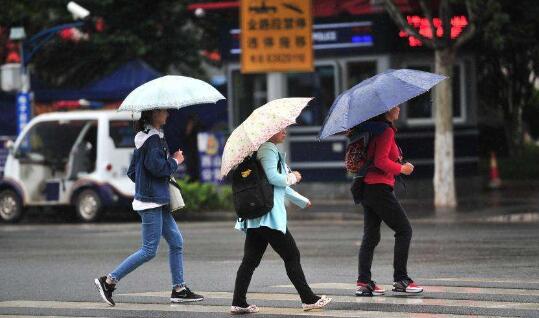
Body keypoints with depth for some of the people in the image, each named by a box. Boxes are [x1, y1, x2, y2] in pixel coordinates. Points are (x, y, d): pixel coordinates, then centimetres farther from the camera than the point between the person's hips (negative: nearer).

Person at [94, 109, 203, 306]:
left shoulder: (144, 137, 16)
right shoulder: (153, 139, -14)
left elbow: (132, 172, 18)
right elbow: (156, 166, -24)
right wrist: (175, 161, -8)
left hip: (158, 201, 10)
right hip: (151, 201, -10)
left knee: (176, 242, 10)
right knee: (149, 251, -7)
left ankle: (179, 290, 13)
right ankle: (109, 281, -2)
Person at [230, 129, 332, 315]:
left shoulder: (272, 150, 24)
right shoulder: (268, 149, -8)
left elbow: (281, 186, 31)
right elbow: (272, 177, -21)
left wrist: (302, 201, 39)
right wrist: (293, 177, -3)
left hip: (256, 216, 10)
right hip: (269, 216, -10)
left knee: (250, 259, 6)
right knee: (291, 255, -3)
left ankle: (238, 303, 3)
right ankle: (309, 299, 1)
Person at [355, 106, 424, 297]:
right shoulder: (386, 131, -13)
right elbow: (381, 161, -20)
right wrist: (402, 169, -8)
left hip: (367, 188, 9)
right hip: (380, 188, -9)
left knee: (370, 236, 8)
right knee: (404, 230, 0)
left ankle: (363, 282, 4)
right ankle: (401, 280, 0)